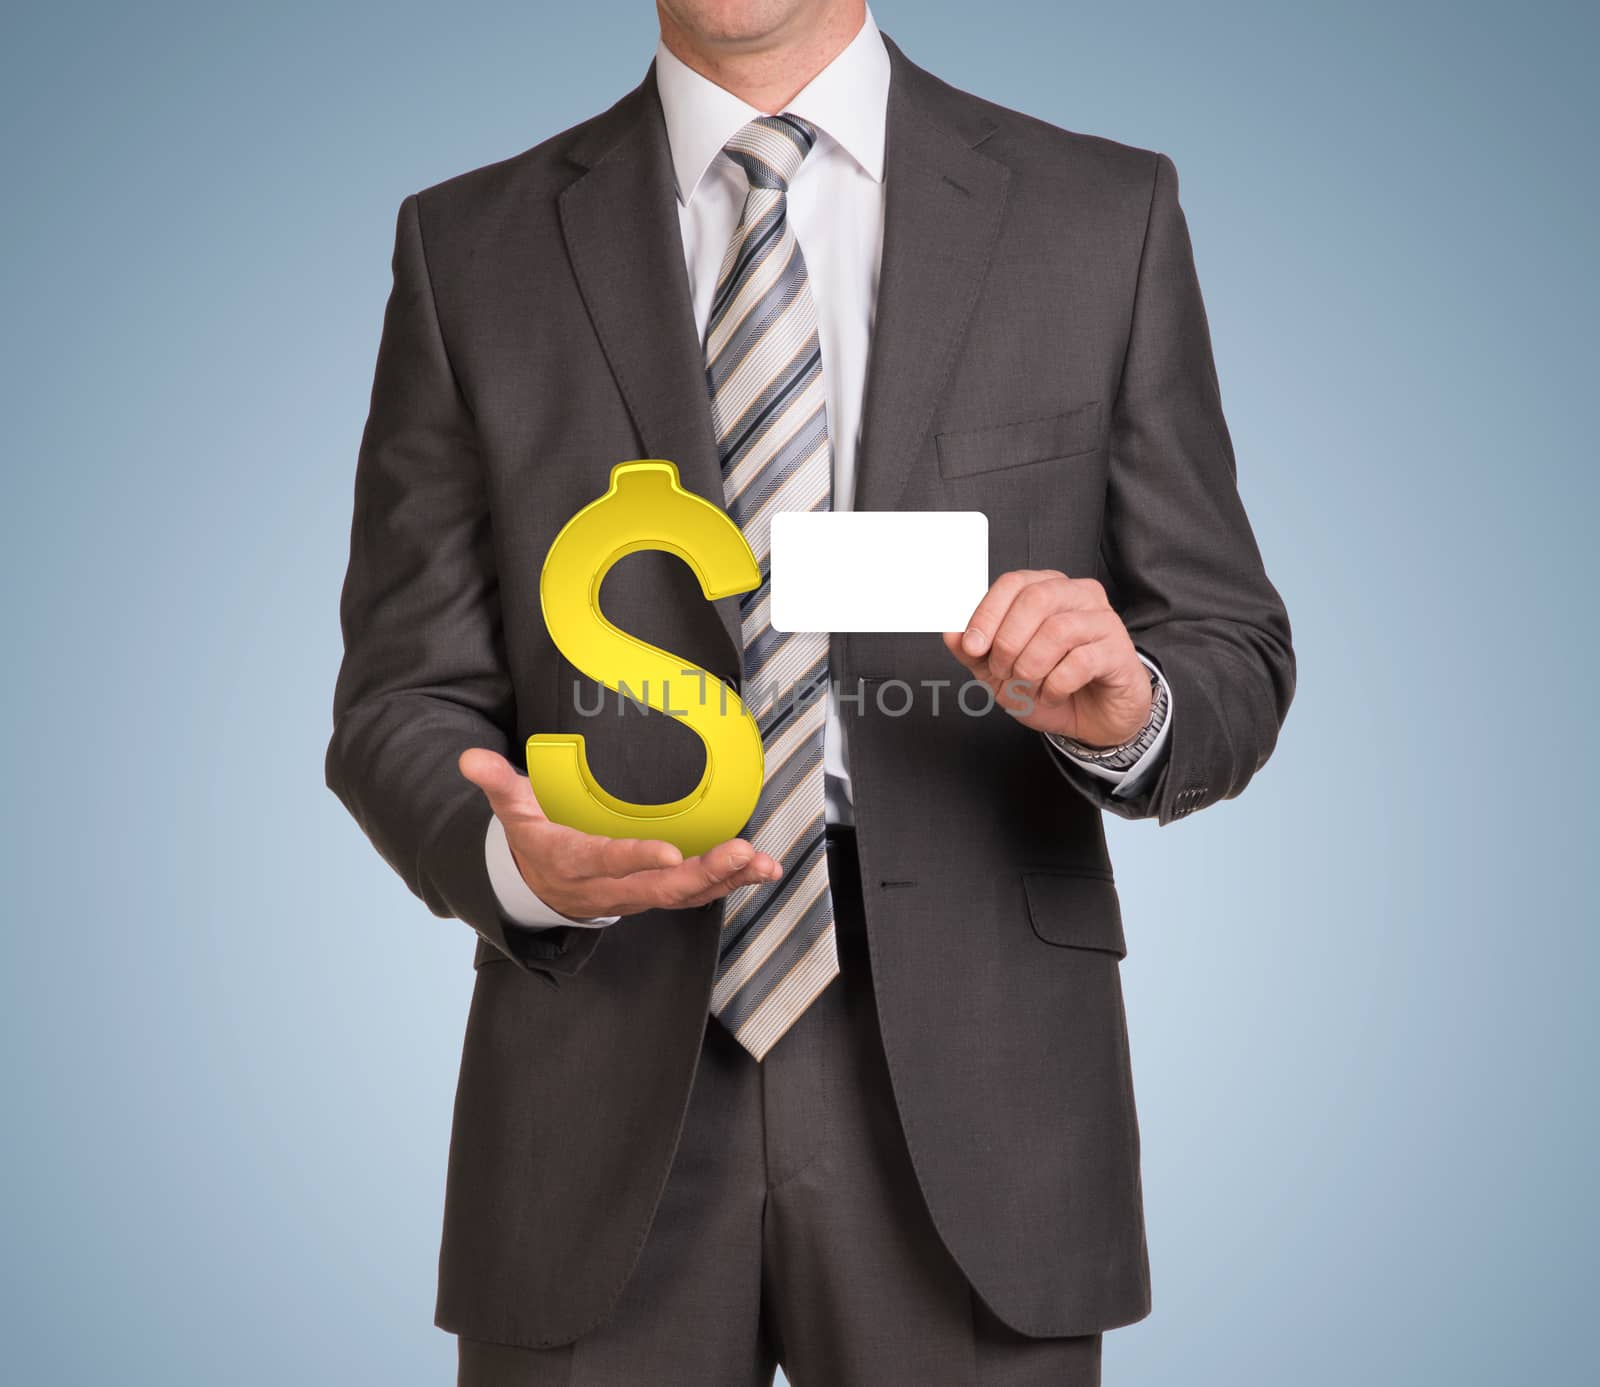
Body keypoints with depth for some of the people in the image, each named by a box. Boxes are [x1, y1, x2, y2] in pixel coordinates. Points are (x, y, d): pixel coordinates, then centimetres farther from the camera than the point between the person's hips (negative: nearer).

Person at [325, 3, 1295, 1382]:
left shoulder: (1104, 218, 3)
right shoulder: (471, 248, 4)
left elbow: (1231, 658, 4)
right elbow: (403, 701, 3)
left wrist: (1127, 710, -18)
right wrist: (513, 855, -18)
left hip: (966, 1099, 0)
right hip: (602, 1114, 0)